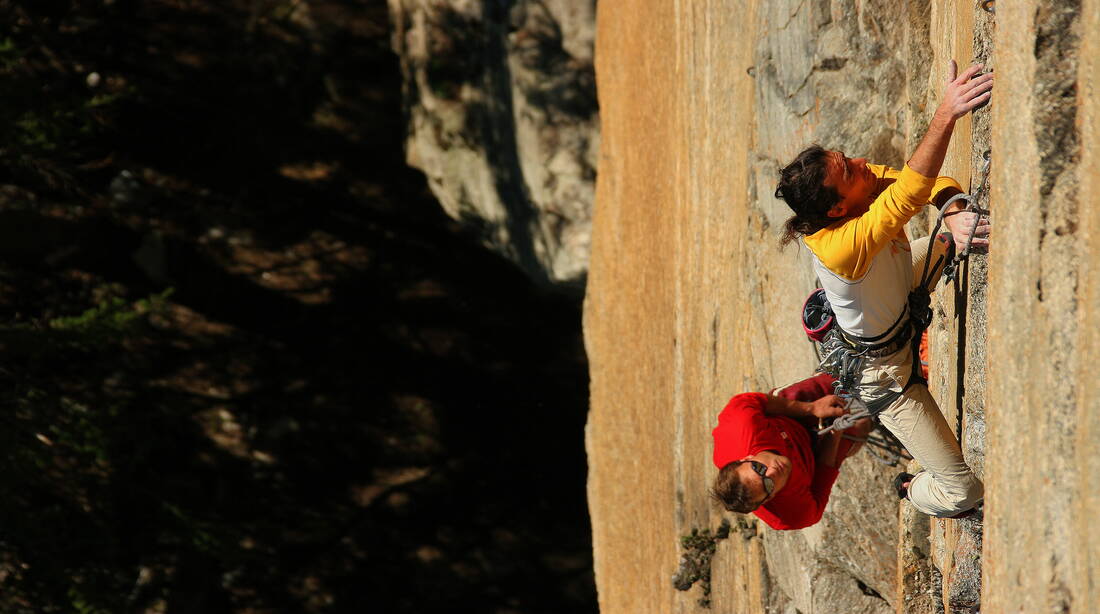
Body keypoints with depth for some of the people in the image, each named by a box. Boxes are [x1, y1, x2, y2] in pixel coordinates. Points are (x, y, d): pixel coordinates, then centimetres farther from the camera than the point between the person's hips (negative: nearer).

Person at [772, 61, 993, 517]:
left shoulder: (863, 180, -22)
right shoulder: (839, 248, -46)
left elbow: (932, 181, -24)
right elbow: (909, 194, -58)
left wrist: (954, 216, -46)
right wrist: (946, 115, -67)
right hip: (884, 367, -7)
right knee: (963, 490, -2)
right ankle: (913, 492, 32)